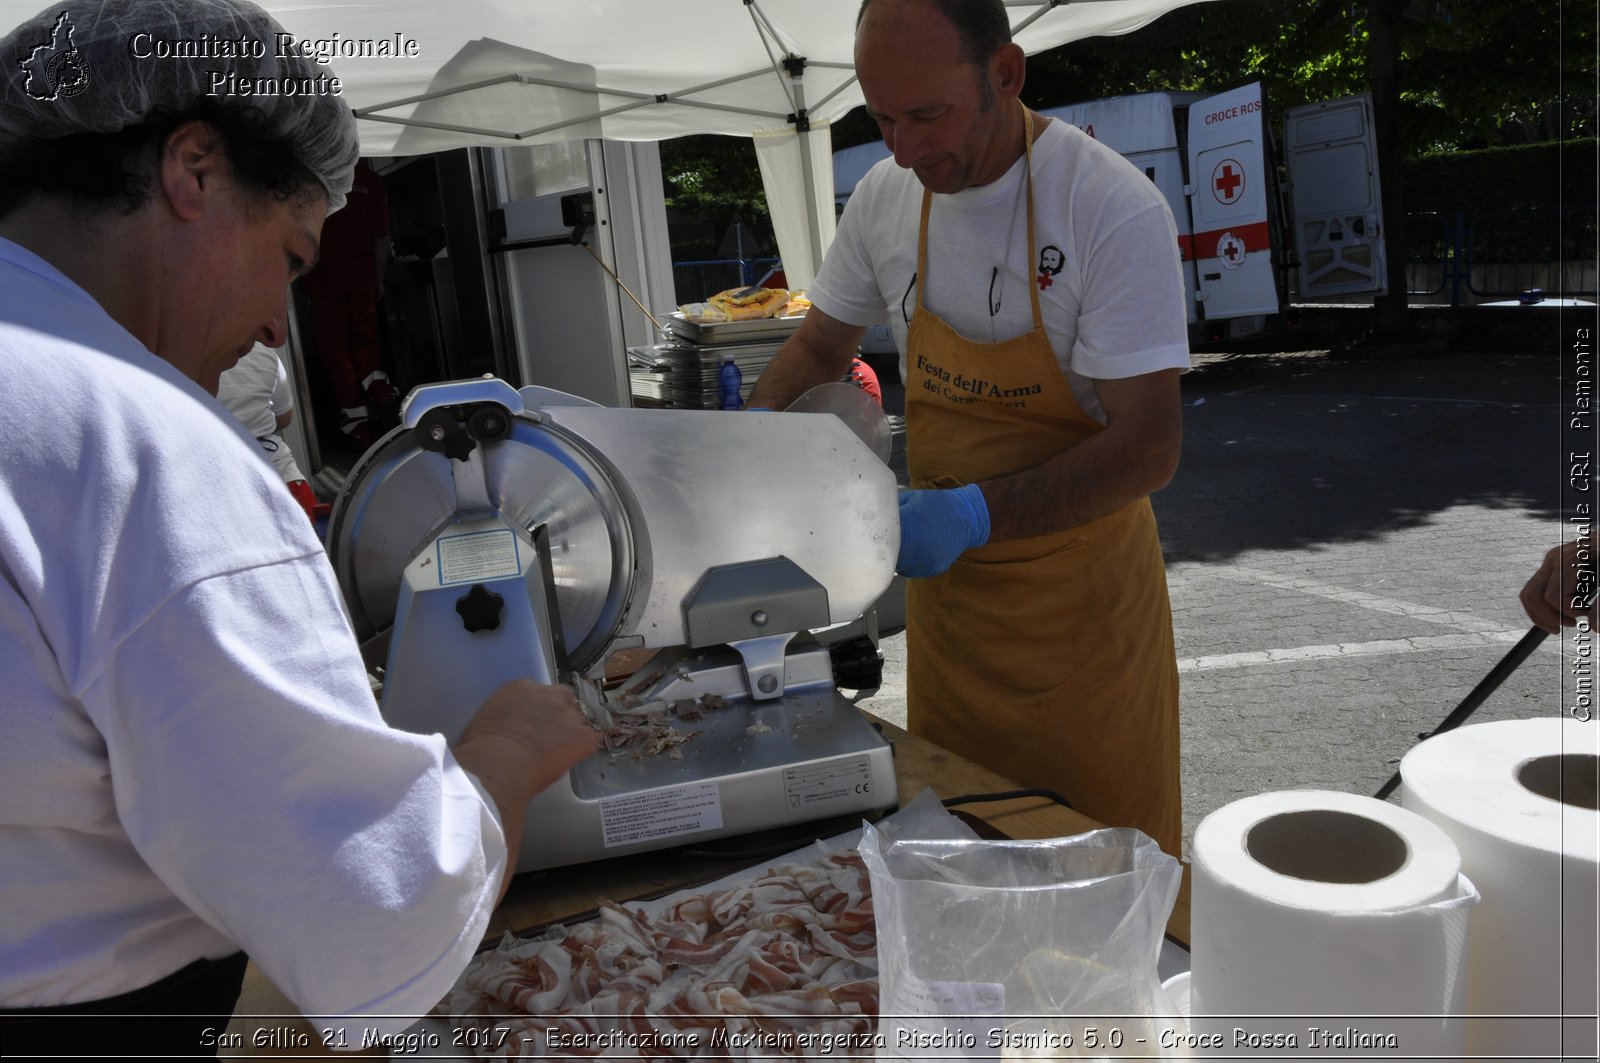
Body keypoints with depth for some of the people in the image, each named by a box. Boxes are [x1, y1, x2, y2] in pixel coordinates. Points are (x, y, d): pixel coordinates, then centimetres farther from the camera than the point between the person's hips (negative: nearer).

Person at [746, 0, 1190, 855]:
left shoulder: (1116, 210, -21)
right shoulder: (885, 198, -3)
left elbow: (1147, 446, -22)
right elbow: (820, 344, 11)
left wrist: (976, 514, -33)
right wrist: (761, 421, -9)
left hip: (1082, 597, -4)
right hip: (947, 584, 5)